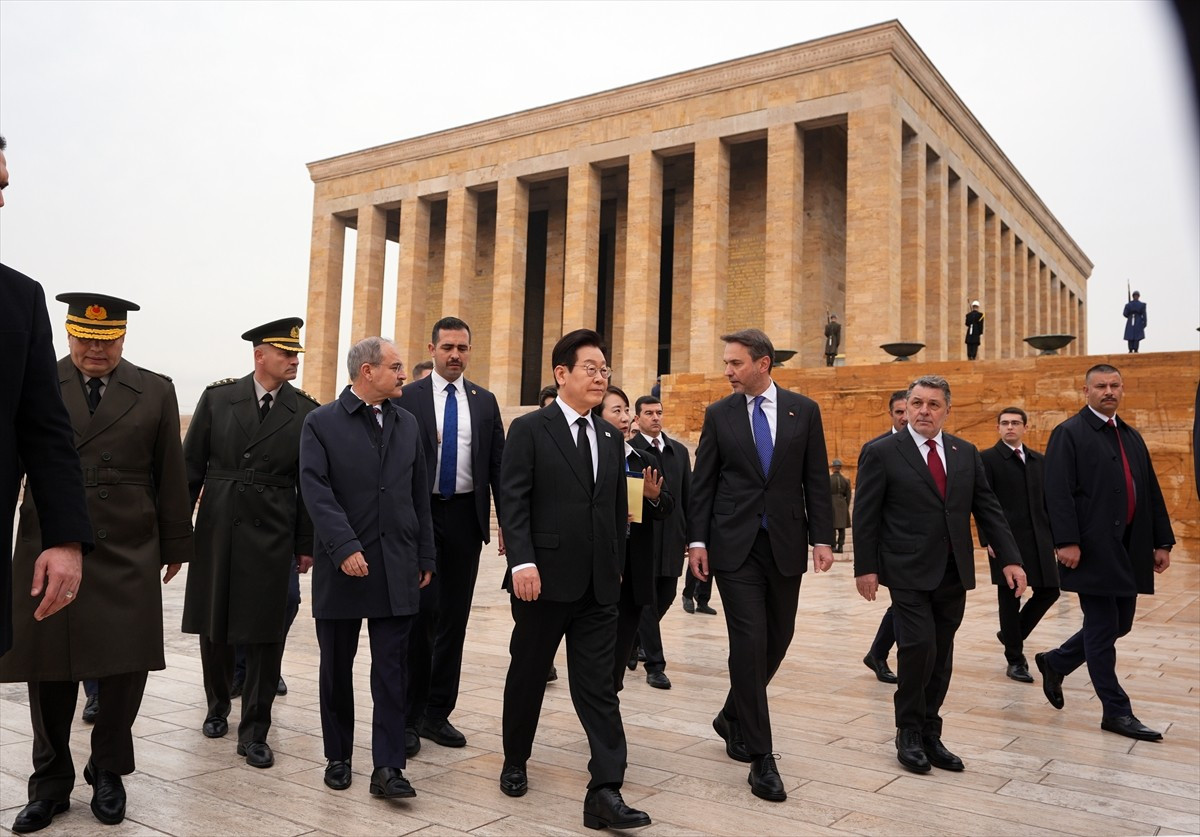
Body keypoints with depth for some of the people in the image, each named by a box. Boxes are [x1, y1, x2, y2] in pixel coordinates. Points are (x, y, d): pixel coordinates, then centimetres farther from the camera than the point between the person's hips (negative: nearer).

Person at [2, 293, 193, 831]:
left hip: (128, 559, 0)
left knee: (124, 671, 5)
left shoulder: (155, 392, 4)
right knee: (49, 676, 9)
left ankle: (108, 773, 26)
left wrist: (175, 545, 8)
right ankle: (51, 784, 27)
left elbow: (170, 476, 7)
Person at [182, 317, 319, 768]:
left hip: (272, 533, -1)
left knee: (265, 636, -1)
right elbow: (191, 465, 4)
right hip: (217, 528, 1)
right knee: (213, 627, 14)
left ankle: (254, 731, 11)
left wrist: (307, 544, 0)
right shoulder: (218, 397, 0)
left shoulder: (306, 411, -2)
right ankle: (217, 706, 38)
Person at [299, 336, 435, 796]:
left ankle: (387, 767, 7)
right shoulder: (321, 423, -2)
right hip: (342, 566, -2)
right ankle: (338, 757, 27)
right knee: (337, 668, 11)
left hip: (397, 567, 3)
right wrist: (344, 547, -22)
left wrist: (425, 557, 8)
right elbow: (316, 489, -12)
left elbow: (419, 494, 11)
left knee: (392, 669, 1)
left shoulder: (407, 423, 10)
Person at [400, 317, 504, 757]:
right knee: (421, 612, -5)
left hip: (466, 515, 3)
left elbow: (498, 464, 9)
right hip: (419, 513, -3)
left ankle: (437, 714, 20)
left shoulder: (485, 402, 9)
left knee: (454, 618, 8)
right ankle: (410, 715, 9)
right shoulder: (407, 398, 0)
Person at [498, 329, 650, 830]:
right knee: (527, 674, 13)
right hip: (544, 578, -4)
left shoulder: (611, 437, 12)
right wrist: (522, 562, -20)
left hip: (599, 584, 4)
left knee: (598, 686, 1)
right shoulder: (529, 429, -5)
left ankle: (605, 793, 1)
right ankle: (515, 762, 35)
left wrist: (617, 565, 15)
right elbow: (513, 502, -11)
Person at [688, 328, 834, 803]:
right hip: (735, 545, -2)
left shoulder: (803, 410, 3)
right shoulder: (718, 415, 2)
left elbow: (816, 479, 3)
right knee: (749, 645, -7)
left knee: (777, 642, 11)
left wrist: (822, 538, -3)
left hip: (785, 545, 2)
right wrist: (697, 540, -4)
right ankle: (761, 758, 2)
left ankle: (733, 719, 35)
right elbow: (702, 482, 3)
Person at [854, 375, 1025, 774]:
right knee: (919, 647, -11)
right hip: (908, 573, -5)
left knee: (941, 657, 9)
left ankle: (929, 734, 22)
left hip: (953, 573, 5)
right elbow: (865, 516, -5)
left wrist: (1010, 559, 1)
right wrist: (865, 568, -8)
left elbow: (988, 509, 9)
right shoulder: (882, 453, -4)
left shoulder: (965, 453, 10)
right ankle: (909, 734, 8)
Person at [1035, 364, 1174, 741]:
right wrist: (1066, 541, -21)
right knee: (1102, 628, 1)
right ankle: (1117, 711, 11)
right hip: (1094, 549, -8)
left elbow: (1151, 493, 15)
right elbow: (1058, 493, -14)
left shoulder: (1132, 437, 16)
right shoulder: (1069, 434, -6)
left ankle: (1055, 663, 32)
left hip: (1129, 550, 8)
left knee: (1119, 624, 13)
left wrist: (1162, 541, 11)